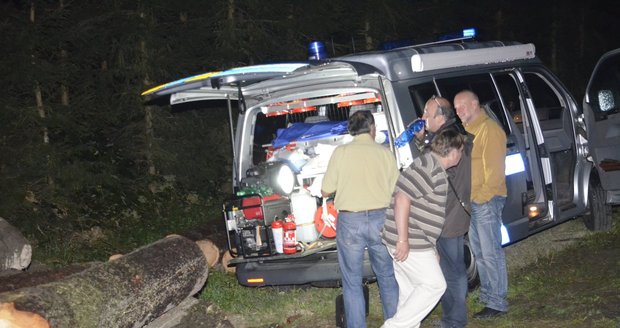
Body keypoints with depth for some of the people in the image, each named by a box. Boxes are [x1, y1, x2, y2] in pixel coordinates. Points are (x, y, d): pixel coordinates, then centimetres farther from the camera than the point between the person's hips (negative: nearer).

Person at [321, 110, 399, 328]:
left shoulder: (341, 152, -3)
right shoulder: (384, 153, 1)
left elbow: (326, 191, 0)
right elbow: (396, 191, 2)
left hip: (349, 222, -2)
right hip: (380, 219, 2)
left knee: (352, 283, 8)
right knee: (388, 278, 17)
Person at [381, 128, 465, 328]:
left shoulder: (434, 167, 15)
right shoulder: (429, 169, -19)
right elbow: (402, 199, -26)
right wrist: (403, 240, -25)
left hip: (411, 241, 10)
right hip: (409, 242, -10)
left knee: (411, 290, 13)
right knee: (434, 285, -5)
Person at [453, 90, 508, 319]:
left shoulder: (490, 130, -13)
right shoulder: (467, 130, 17)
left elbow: (494, 170, -17)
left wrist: (481, 196, -18)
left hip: (487, 200, -10)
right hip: (471, 201, 10)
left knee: (491, 253, -6)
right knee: (479, 252, 16)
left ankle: (497, 303, -2)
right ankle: (487, 295, 26)